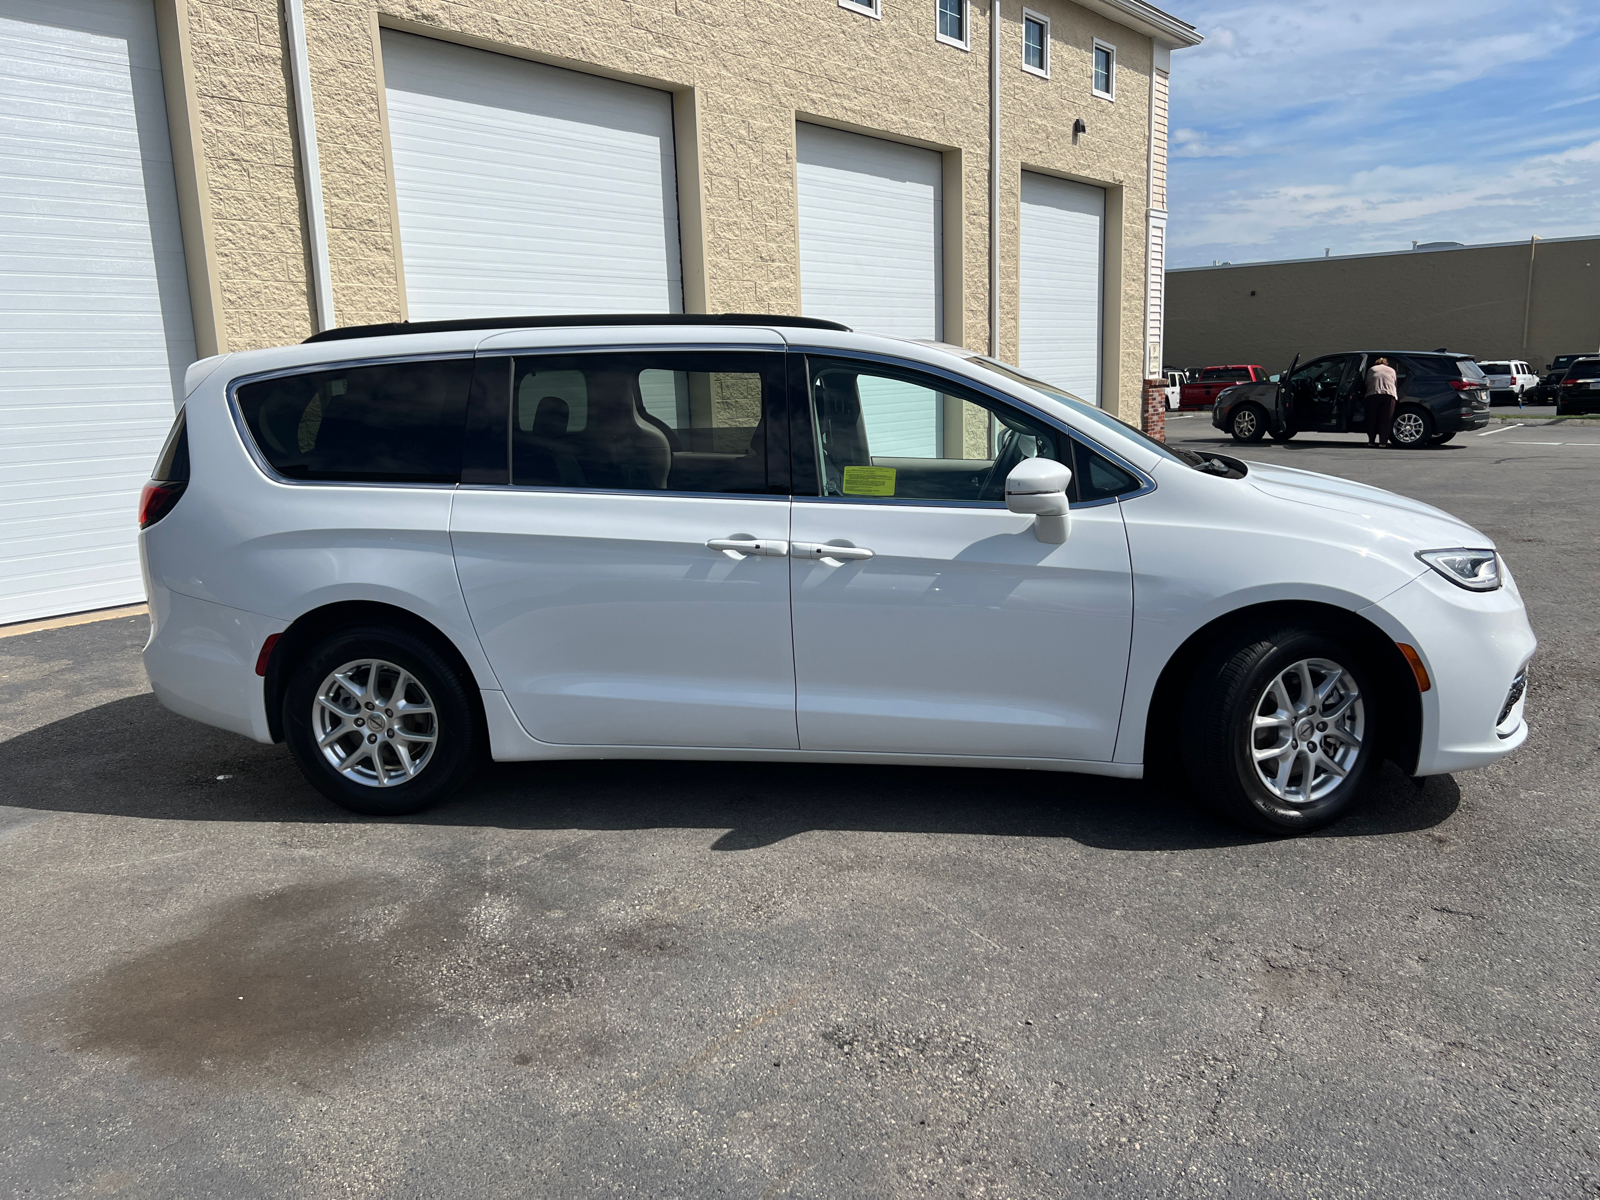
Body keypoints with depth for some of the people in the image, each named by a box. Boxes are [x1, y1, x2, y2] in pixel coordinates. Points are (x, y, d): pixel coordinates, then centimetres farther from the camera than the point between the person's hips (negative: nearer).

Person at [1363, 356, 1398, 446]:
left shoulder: (1371, 369, 20)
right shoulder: (1391, 370, 23)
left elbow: (1366, 383, 18)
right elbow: (1394, 384, 23)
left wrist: (1364, 396, 28)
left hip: (1373, 395, 0)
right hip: (1389, 395, 0)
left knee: (1372, 419, 5)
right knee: (1386, 419, 0)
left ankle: (1371, 441, 2)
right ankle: (1383, 441, -5)